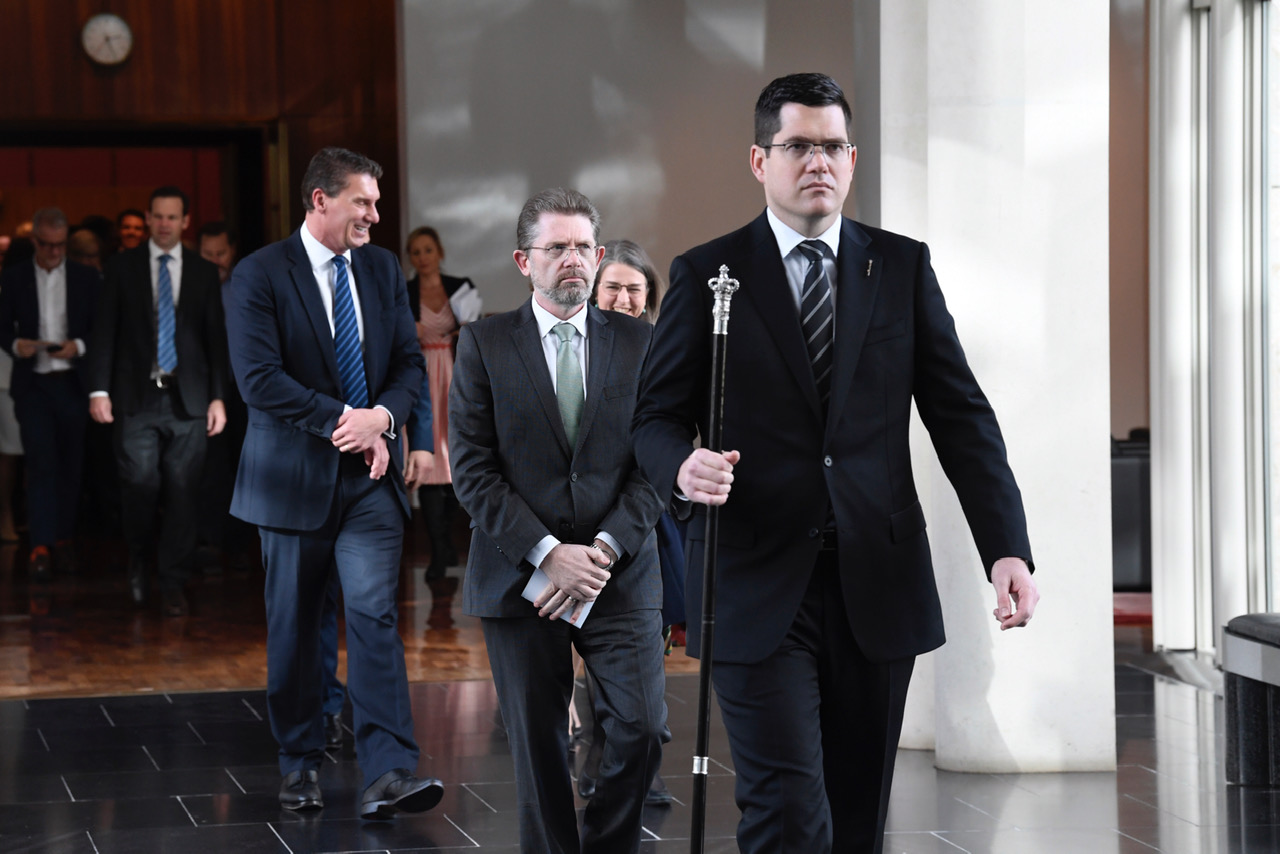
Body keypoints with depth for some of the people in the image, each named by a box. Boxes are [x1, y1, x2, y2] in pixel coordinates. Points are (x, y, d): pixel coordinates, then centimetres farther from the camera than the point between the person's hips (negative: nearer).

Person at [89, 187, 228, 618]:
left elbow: (216, 339, 11)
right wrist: (99, 389, -5)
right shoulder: (122, 267, 7)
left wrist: (218, 397, 3)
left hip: (188, 400, 1)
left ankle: (172, 586, 7)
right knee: (140, 484, -10)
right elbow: (104, 331, 4)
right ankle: (138, 558, 18)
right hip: (137, 399, -1)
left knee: (182, 493, -2)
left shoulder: (204, 273, 10)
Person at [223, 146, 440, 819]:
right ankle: (301, 763, 22)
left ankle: (387, 774, -16)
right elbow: (259, 379, -15)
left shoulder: (383, 270, 10)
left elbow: (409, 363, 10)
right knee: (293, 629, 7)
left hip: (369, 474, 3)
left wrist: (383, 416, -11)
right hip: (295, 477, -3)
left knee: (374, 614, -9)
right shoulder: (259, 276, -7)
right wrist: (340, 422, -17)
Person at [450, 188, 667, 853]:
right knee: (538, 747, 4)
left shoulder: (640, 343, 7)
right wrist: (548, 554, -13)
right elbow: (472, 470, -4)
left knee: (642, 729, -8)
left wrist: (605, 549, -11)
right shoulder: (483, 344, 2)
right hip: (520, 577, -1)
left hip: (620, 575, 1)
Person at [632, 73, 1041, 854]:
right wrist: (683, 467, -19)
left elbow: (959, 412, 6)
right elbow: (657, 415, 6)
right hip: (758, 586, -3)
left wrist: (1008, 547, -6)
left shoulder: (903, 267, 9)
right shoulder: (707, 275, 4)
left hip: (877, 584, 3)